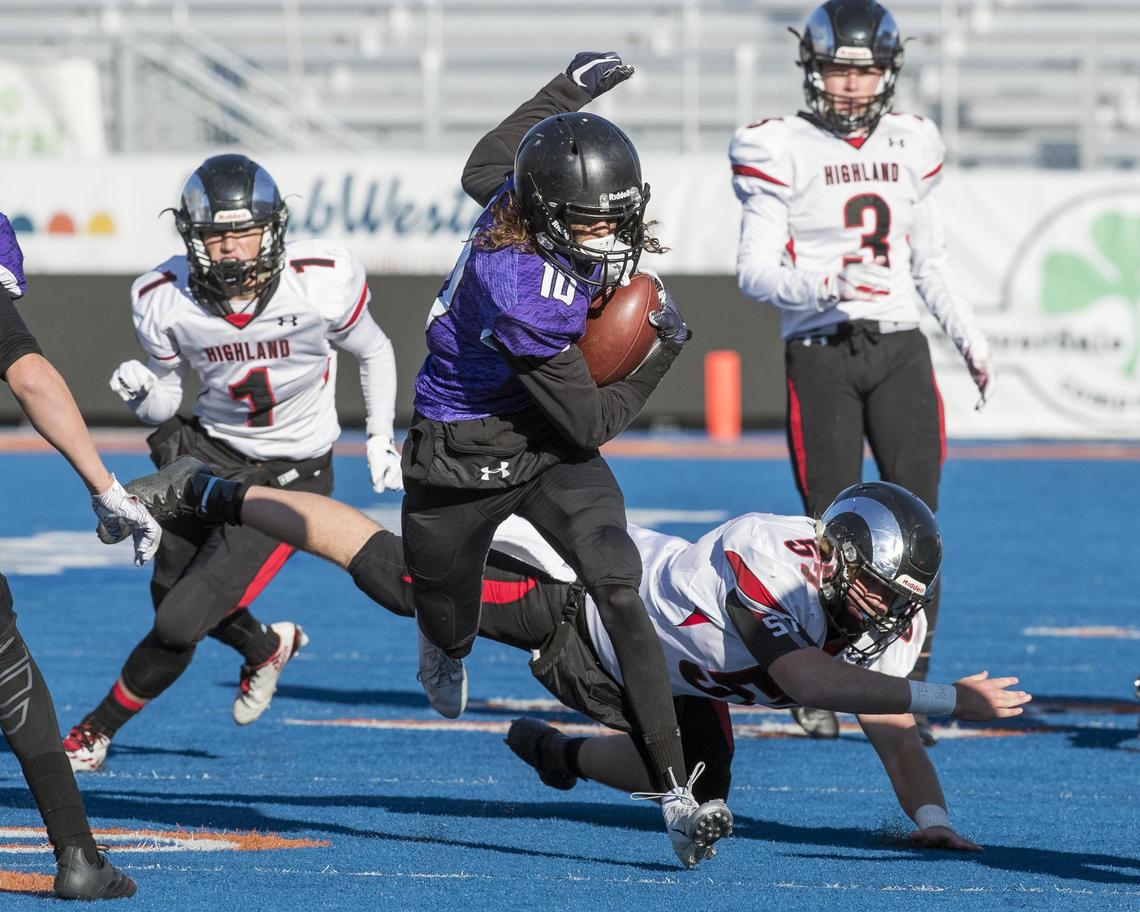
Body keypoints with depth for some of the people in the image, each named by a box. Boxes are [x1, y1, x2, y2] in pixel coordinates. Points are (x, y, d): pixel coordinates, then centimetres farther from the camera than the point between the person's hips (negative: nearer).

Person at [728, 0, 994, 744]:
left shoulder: (911, 146, 12)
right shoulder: (781, 151, -3)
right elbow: (755, 270, -7)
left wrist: (971, 339, 20)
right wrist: (824, 287, -25)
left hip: (898, 348, 4)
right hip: (821, 351, -4)